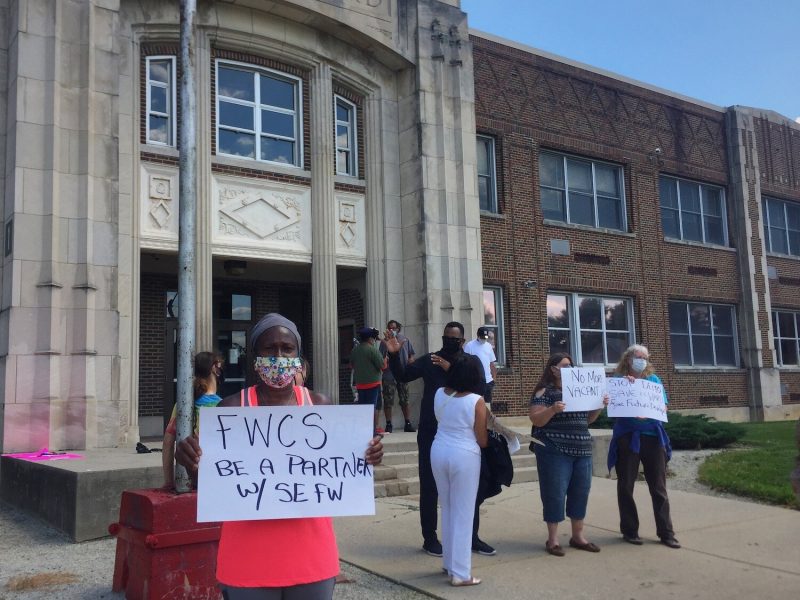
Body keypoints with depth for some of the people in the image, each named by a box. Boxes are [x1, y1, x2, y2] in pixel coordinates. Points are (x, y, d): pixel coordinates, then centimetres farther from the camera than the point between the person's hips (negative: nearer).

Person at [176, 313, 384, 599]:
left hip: (311, 554, 2)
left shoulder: (320, 405, 1)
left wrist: (366, 458, -9)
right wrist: (192, 463, -19)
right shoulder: (231, 408, -4)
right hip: (249, 557, -2)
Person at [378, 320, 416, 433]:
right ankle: (389, 424, 6)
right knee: (388, 401, -1)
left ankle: (408, 424, 12)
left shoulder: (405, 340, 9)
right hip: (389, 375, -2)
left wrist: (411, 359, -7)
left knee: (405, 400, 7)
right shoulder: (385, 342, 2)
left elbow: (411, 354, 13)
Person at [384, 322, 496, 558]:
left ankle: (472, 537, 23)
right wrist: (394, 355, -20)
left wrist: (451, 369, -20)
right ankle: (429, 538, 18)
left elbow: (479, 390, -14)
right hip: (431, 433, -1)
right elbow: (402, 375, -4)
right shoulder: (429, 360, 3)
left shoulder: (471, 363, 2)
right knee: (429, 487, 6)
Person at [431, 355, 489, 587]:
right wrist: (487, 436, 15)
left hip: (439, 452, 5)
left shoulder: (439, 394, 0)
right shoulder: (476, 401, -13)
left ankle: (450, 563, 29)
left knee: (448, 510, 18)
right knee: (463, 514, 2)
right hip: (464, 456, -5)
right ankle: (460, 573, 6)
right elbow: (482, 441, -8)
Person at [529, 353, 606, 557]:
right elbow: (535, 420, -13)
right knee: (555, 493, -2)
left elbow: (587, 419, 22)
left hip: (581, 450, 7)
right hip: (555, 451, -7)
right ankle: (552, 539, 8)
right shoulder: (545, 391, -5)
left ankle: (578, 535, 23)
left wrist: (600, 406, 6)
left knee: (580, 492, 10)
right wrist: (552, 409, -29)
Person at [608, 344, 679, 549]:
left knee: (658, 486, 5)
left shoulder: (654, 379, 11)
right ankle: (629, 531, 15)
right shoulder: (619, 379, 3)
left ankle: (666, 532, 11)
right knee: (626, 486, 5)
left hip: (653, 437, 2)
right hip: (627, 437, -2)